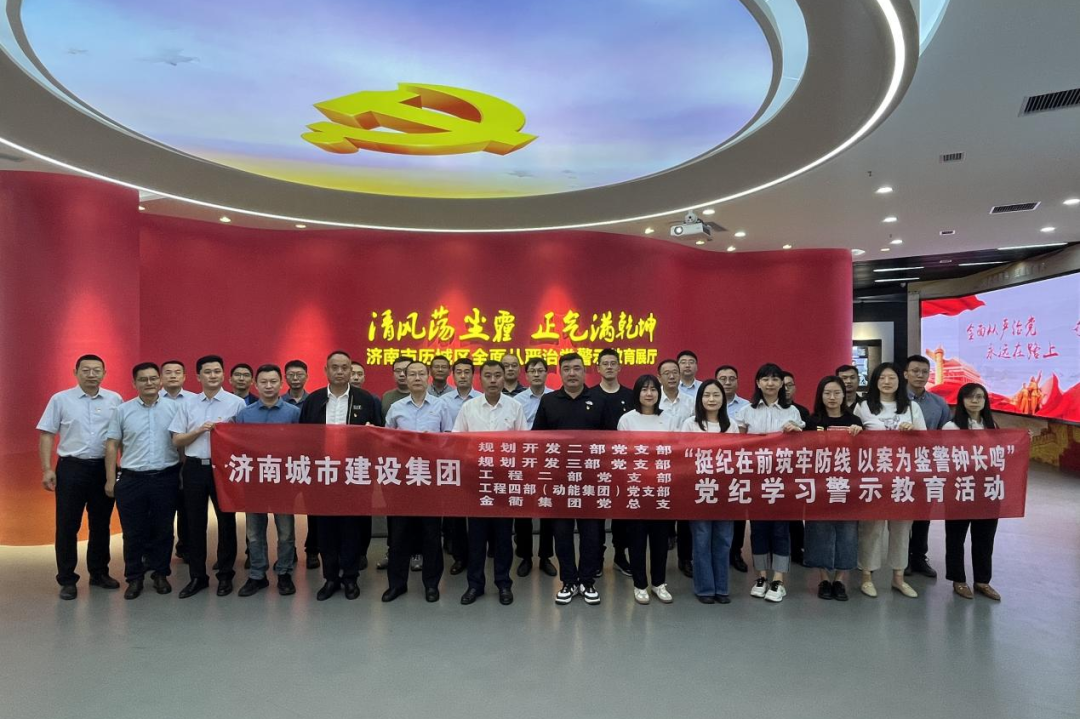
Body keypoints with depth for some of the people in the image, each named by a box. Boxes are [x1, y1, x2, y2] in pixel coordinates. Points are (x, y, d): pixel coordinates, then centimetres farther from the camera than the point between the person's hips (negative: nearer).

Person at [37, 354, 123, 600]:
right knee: (67, 525, 4)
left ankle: (99, 573, 26)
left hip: (104, 468, 2)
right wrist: (47, 469, -7)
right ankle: (67, 579, 17)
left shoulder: (114, 400, 3)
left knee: (101, 524, 12)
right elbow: (46, 435, -1)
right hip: (72, 468, -2)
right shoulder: (60, 399, -1)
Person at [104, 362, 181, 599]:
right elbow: (112, 446, 5)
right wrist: (110, 480, 0)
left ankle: (161, 574, 24)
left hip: (166, 478, 0)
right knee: (133, 532, 8)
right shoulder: (122, 410, 3)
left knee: (163, 530, 9)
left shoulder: (174, 408, 1)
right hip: (132, 479, 0)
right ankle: (134, 578, 22)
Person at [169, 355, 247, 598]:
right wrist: (199, 430, -9)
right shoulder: (188, 405, 8)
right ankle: (197, 576, 22)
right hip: (194, 468, 3)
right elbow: (177, 441, 6)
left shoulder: (237, 403, -1)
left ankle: (225, 575, 18)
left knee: (226, 521, 5)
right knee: (195, 523, 10)